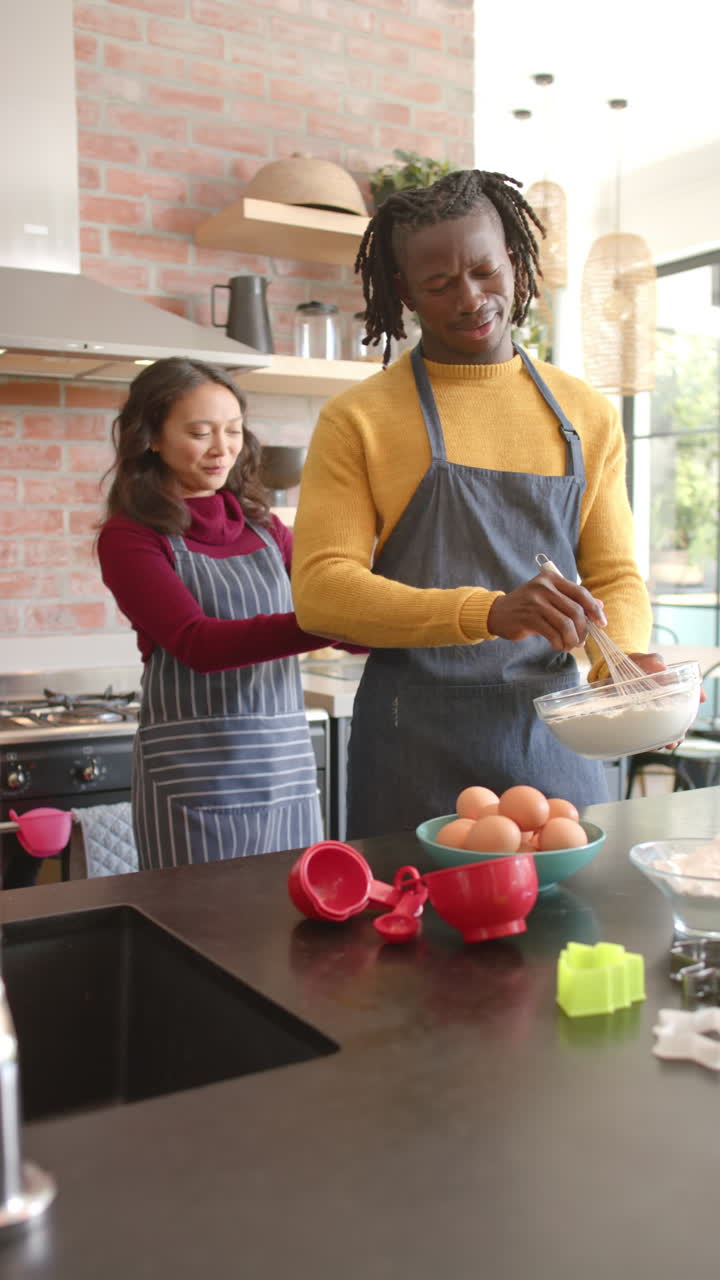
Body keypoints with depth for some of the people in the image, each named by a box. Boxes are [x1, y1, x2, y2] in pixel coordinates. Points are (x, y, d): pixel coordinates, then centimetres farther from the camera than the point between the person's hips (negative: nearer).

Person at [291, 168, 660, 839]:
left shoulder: (589, 414, 9)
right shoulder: (356, 419, -2)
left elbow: (616, 576, 9)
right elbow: (320, 590, -11)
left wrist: (622, 657, -14)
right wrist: (488, 613, -24)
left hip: (555, 738, 3)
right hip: (417, 747, -3)